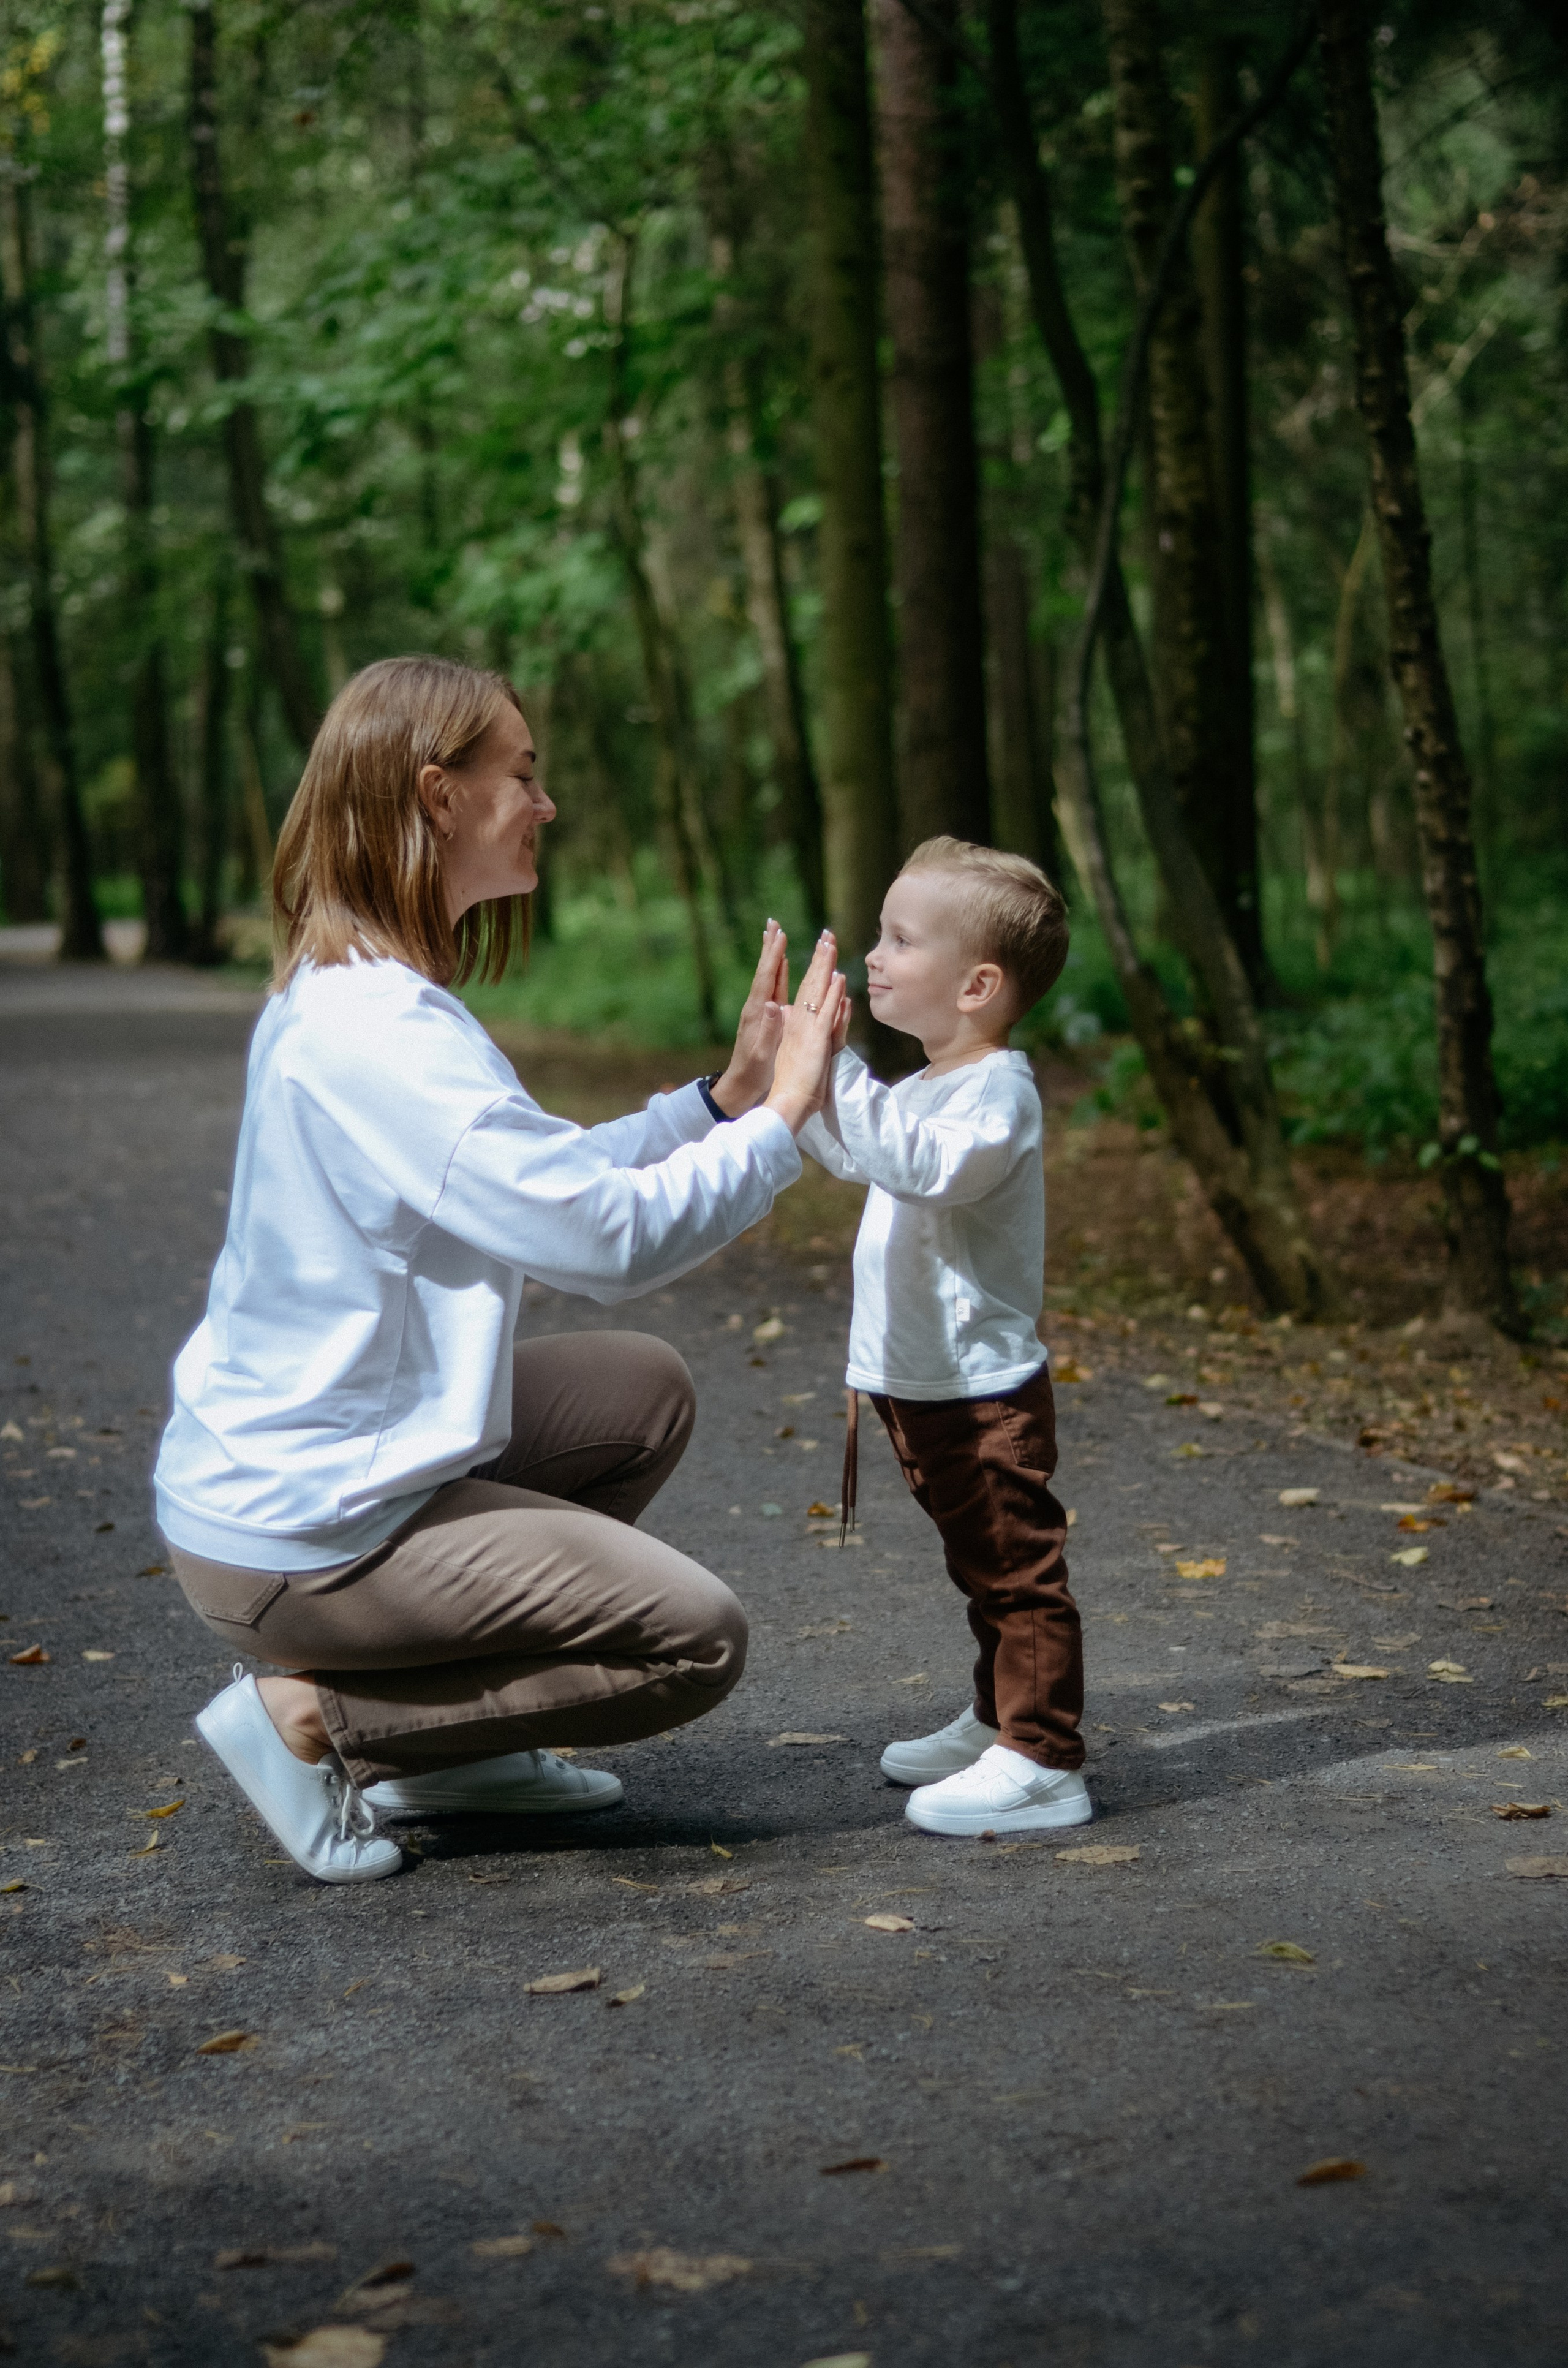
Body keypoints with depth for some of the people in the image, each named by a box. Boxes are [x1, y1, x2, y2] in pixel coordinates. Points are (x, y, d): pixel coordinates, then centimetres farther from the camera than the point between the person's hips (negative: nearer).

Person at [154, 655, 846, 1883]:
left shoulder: (344, 998, 8)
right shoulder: (379, 1039, -25)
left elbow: (549, 1180, 14)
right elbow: (612, 1235, -26)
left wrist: (721, 1101, 8)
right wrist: (780, 1118, -13)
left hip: (279, 1459, 10)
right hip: (303, 1535, -10)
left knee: (645, 1389, 20)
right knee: (698, 1639, -4)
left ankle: (450, 1739, 18)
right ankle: (312, 1719, -3)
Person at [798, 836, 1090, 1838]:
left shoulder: (996, 1089, -18)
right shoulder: (931, 1089, 14)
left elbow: (927, 1164, -36)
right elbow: (855, 1156, 30)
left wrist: (836, 1078, -34)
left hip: (983, 1390, -10)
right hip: (924, 1384, 10)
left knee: (1016, 1570, -6)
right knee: (985, 1569, 21)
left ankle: (1042, 1764, -3)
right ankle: (997, 1726, 34)